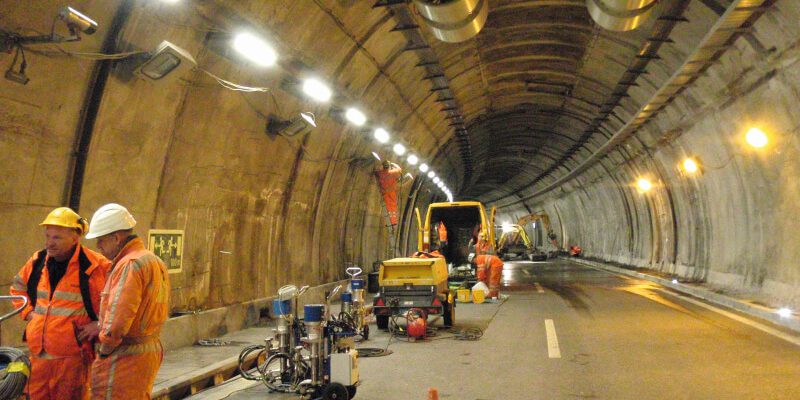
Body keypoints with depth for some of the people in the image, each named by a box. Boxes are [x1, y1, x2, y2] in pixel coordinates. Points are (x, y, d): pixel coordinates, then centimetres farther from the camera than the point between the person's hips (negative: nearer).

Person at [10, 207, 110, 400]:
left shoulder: (95, 266, -12)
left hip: (73, 355, -6)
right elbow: (18, 287, 28)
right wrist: (28, 312, 13)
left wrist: (101, 324, -12)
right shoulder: (37, 261, 8)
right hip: (38, 353, 6)